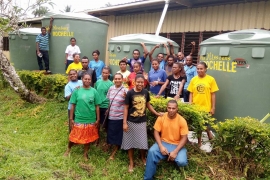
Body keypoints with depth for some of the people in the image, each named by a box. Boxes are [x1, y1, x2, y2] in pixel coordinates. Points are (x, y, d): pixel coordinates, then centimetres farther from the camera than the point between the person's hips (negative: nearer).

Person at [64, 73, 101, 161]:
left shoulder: (94, 91, -2)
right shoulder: (76, 91, -4)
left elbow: (97, 106, 1)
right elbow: (73, 105, -1)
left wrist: (98, 119, 1)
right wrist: (71, 118, -2)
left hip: (91, 120, 1)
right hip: (79, 119, -1)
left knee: (88, 137, 13)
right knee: (74, 136, 9)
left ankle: (85, 153, 32)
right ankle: (68, 149, 38)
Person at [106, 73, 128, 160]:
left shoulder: (125, 90, -12)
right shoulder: (111, 88, 2)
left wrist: (125, 97, -30)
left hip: (120, 116, -4)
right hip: (111, 115, 4)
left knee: (118, 134, 8)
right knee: (110, 132, 17)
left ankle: (114, 152, 25)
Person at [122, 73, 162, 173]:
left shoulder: (146, 92, -2)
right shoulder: (130, 93, -12)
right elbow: (126, 108, -8)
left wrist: (157, 113, 7)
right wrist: (124, 122, -11)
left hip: (142, 122, 3)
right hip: (131, 122, -2)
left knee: (142, 142, 11)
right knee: (130, 142, 9)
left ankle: (143, 158, 38)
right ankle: (131, 163, 25)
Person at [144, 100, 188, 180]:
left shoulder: (182, 120, -11)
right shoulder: (161, 117, -7)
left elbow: (184, 138, -10)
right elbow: (156, 132, -3)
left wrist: (175, 151, -20)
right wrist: (161, 146, -18)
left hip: (177, 145, 0)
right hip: (163, 143, 1)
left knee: (182, 162, -26)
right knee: (152, 151, -29)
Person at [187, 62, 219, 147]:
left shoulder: (211, 79, -3)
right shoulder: (193, 79, 3)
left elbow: (213, 95, -2)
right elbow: (191, 93, 7)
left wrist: (213, 108, -3)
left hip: (206, 107, -2)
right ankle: (199, 142, 28)